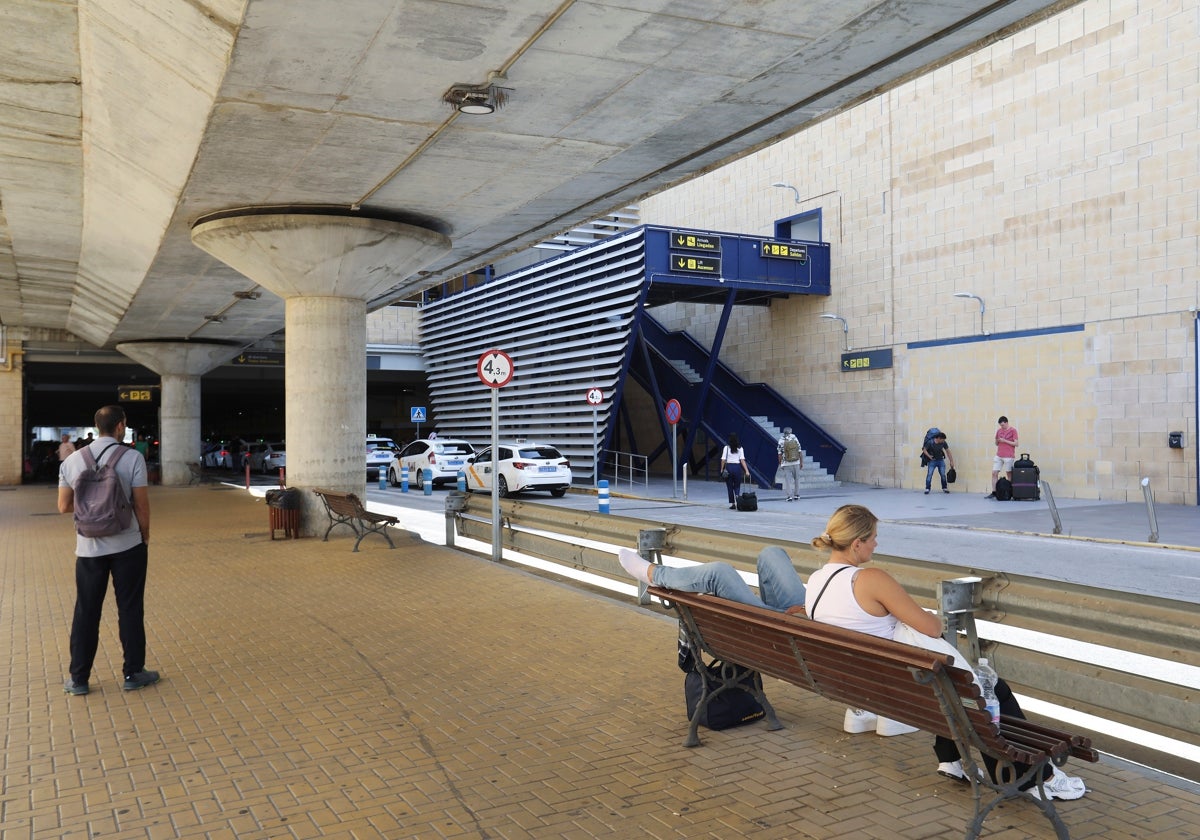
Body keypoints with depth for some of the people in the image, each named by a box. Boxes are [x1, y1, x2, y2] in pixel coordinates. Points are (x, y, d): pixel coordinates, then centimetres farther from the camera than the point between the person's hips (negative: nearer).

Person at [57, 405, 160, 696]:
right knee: (130, 609, 7)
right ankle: (133, 673, 15)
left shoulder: (72, 460, 1)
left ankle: (78, 678, 18)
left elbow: (64, 506, 5)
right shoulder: (132, 458, -10)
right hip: (127, 545, -3)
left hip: (88, 548, 3)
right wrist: (145, 535, 6)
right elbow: (141, 503, -9)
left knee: (86, 612, 12)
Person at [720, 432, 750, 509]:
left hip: (728, 467, -1)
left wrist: (722, 469, 4)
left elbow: (723, 460, -6)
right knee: (737, 486, 12)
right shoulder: (740, 448, 1)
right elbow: (742, 460, -6)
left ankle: (732, 504, 9)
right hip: (737, 467, 1)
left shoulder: (726, 448, -2)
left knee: (730, 487, 8)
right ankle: (737, 500, -15)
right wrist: (746, 470, -7)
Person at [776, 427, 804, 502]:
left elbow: (780, 454, -8)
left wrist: (780, 464, 1)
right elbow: (800, 452, -1)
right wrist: (801, 462, 6)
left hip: (786, 463, -2)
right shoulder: (795, 439, -1)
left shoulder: (781, 441, -6)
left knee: (788, 480, 1)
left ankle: (790, 496, -6)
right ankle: (796, 494, 19)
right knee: (796, 479, 15)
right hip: (796, 462, 2)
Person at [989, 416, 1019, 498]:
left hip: (1008, 456, -5)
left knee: (1009, 474, 1)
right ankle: (994, 492, 0)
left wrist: (1005, 441, -13)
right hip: (999, 456, 5)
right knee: (994, 473, -2)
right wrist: (998, 440, -2)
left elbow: (1016, 444, -8)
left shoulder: (1013, 430, -3)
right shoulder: (999, 430, 12)